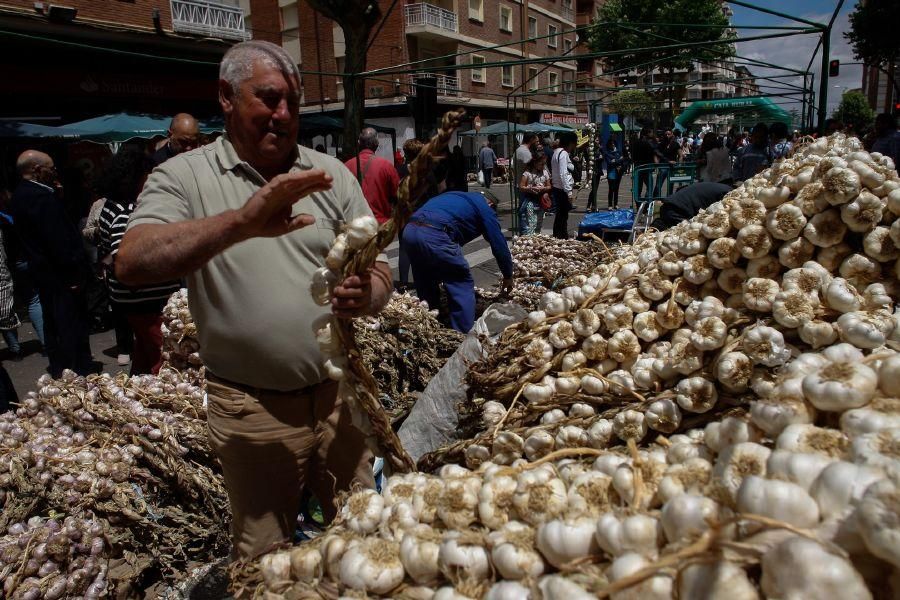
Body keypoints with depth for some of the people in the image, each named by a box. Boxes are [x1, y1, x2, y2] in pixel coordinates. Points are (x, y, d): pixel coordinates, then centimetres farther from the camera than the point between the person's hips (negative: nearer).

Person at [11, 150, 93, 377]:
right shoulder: (42, 197, -21)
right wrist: (76, 273, -18)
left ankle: (58, 370, 30)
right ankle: (78, 373, 5)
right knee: (73, 327, -2)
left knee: (53, 325, 18)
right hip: (60, 275, -10)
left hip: (42, 272, 10)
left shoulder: (21, 195, 10)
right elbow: (58, 240, -24)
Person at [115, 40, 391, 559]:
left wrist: (363, 296, -24)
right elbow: (132, 264, -21)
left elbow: (380, 273, 0)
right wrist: (240, 222, -35)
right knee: (266, 561, 17)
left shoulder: (330, 174, 3)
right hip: (252, 406, -2)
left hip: (338, 391, 3)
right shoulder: (185, 176, -4)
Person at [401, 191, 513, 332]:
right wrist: (508, 277, 32)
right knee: (463, 286, 9)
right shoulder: (485, 208, 18)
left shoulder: (456, 198, 37)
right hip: (435, 235, -7)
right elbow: (499, 245, 17)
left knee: (425, 288, 24)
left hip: (409, 230, 7)